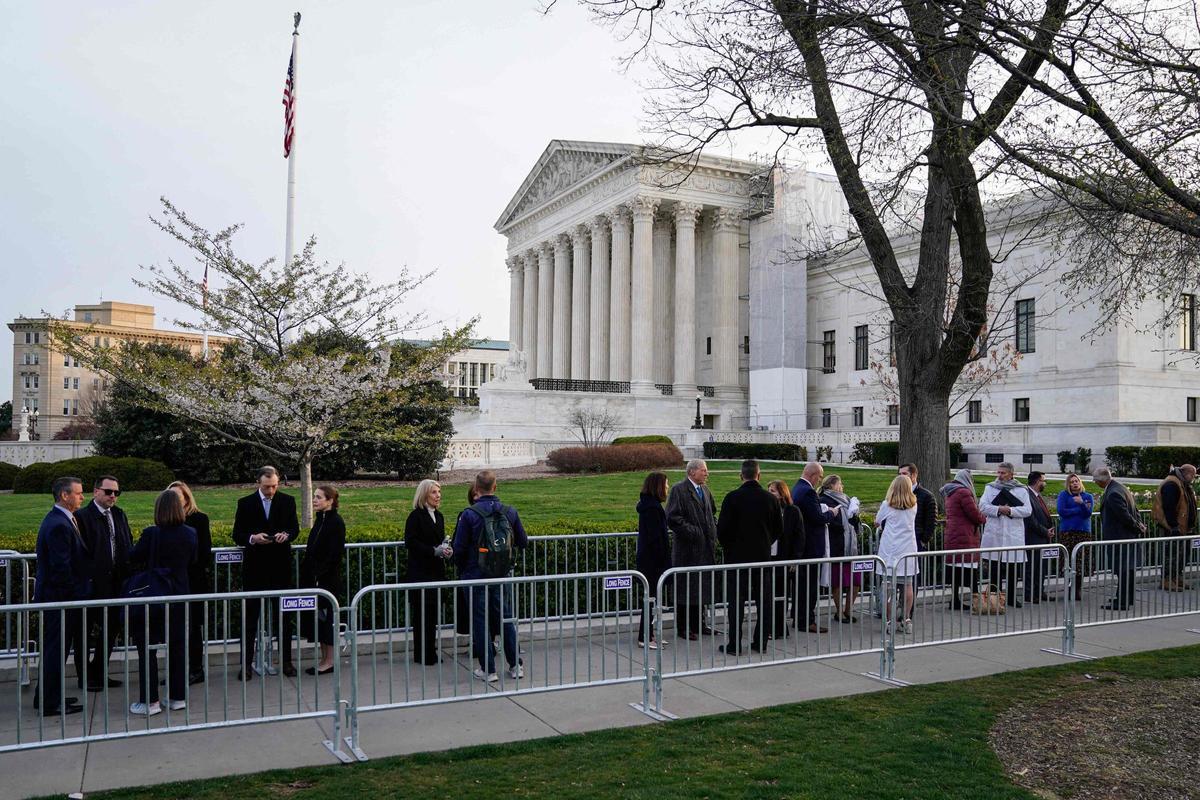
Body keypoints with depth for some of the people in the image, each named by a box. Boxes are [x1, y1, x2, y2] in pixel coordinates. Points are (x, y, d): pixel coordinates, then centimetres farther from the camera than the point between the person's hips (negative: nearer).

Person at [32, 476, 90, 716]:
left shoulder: (56, 520, 12)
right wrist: (75, 594, -13)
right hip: (59, 598, -10)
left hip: (53, 596, 10)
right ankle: (49, 703, 8)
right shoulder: (60, 525, -21)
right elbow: (61, 568, -23)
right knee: (55, 649, -1)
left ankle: (48, 697, 28)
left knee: (54, 649, 17)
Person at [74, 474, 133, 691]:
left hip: (116, 582, 7)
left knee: (112, 627, 13)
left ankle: (99, 673, 26)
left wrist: (127, 573, 1)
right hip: (94, 583, -7)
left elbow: (128, 546, 13)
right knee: (87, 630, 5)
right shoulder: (82, 516, -9)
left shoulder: (119, 515, 12)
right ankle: (86, 675, 18)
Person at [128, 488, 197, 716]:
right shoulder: (190, 534, -4)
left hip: (153, 597, -4)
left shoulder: (151, 533, -15)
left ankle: (149, 701, 8)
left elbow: (133, 558, -3)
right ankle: (178, 697, 19)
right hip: (179, 597, 4)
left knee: (147, 649, 6)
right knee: (177, 646, 13)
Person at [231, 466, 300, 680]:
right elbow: (237, 535, 1)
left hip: (281, 566, 2)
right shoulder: (245, 503, -1)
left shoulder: (288, 501, 4)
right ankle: (246, 663, 9)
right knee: (251, 616, 3)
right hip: (255, 568, -1)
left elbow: (295, 528, 9)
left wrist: (286, 534, -13)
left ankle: (286, 661, 17)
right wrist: (253, 538, -19)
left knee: (283, 615, 8)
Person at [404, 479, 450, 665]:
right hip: (420, 572, -7)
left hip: (436, 570, 7)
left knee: (433, 612, 8)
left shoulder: (438, 516, 14)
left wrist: (446, 549, 0)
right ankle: (422, 655, 4)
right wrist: (434, 551, -19)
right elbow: (410, 542, -14)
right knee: (422, 613, -3)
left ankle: (430, 652, 16)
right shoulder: (416, 516, -8)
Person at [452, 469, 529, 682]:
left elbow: (459, 547, -9)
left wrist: (462, 569, 10)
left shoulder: (469, 514, -14)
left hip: (476, 576, -3)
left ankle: (488, 670, 10)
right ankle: (516, 666, 18)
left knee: (480, 622, 7)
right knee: (506, 619, 15)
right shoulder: (510, 512, -3)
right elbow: (523, 542, 7)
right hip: (503, 576, 3)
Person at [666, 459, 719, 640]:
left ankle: (698, 623, 24)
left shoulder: (705, 489, 14)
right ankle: (683, 627, 7)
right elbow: (672, 517, -17)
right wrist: (692, 532, -17)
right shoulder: (679, 490, -11)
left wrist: (713, 529, 11)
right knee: (686, 587, -2)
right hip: (687, 548, -8)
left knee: (702, 586, 13)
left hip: (705, 546, 8)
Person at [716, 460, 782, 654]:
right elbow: (779, 529, 8)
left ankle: (734, 644, 3)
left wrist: (728, 547, 8)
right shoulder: (770, 498, 0)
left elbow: (722, 529, -10)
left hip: (737, 556, -3)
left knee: (736, 601, 1)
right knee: (764, 600, 11)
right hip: (763, 556, 3)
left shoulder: (732, 498, -11)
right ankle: (761, 642, 15)